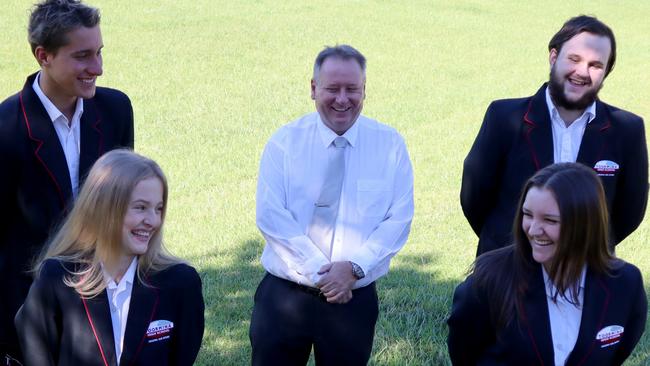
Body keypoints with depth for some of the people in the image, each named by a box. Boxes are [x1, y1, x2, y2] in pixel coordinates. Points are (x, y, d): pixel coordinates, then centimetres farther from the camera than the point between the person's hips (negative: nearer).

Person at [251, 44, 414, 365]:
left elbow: (399, 220, -4)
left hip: (355, 298, 1)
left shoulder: (390, 145, -1)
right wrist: (319, 273, -17)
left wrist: (354, 268, -17)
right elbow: (271, 216, -10)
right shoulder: (284, 142, -3)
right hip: (283, 293, 0)